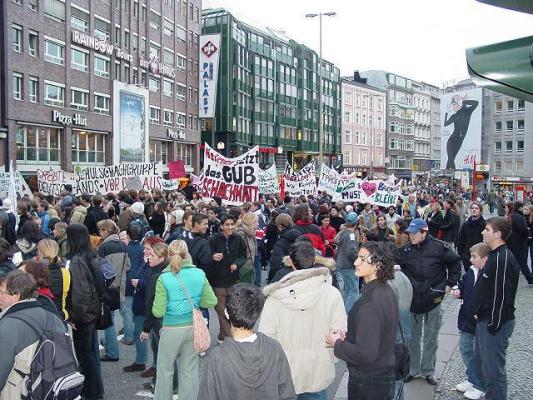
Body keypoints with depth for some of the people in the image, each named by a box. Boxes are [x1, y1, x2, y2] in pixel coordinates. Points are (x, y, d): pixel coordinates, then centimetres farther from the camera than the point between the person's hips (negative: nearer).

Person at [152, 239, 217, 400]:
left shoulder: (164, 279, -13)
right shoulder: (199, 274, -5)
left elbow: (158, 312, -13)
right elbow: (211, 301, -1)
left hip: (172, 329, -3)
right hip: (193, 326, 3)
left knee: (165, 369, 15)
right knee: (189, 370, 15)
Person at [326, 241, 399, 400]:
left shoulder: (370, 303, -27)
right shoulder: (387, 291, 1)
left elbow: (366, 354, -28)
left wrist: (337, 344, -13)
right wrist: (348, 336, 2)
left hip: (368, 383, -8)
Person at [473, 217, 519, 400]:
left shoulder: (503, 258, -20)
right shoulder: (495, 255, 12)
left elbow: (502, 295, -23)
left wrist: (494, 324, -20)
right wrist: (479, 313, 16)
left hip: (495, 323, -10)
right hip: (485, 320, 10)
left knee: (492, 370, -1)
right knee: (481, 363, 20)